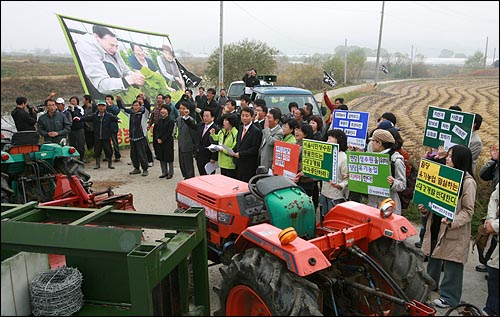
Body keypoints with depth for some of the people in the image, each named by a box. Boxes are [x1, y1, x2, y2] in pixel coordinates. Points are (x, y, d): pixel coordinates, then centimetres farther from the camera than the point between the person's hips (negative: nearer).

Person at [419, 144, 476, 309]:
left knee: (451, 264, 3)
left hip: (455, 231, -7)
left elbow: (468, 211, -14)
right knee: (434, 257, 20)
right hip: (436, 225, 7)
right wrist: (425, 209, 0)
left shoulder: (468, 182, -14)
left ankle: (449, 296, 18)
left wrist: (452, 221, -29)